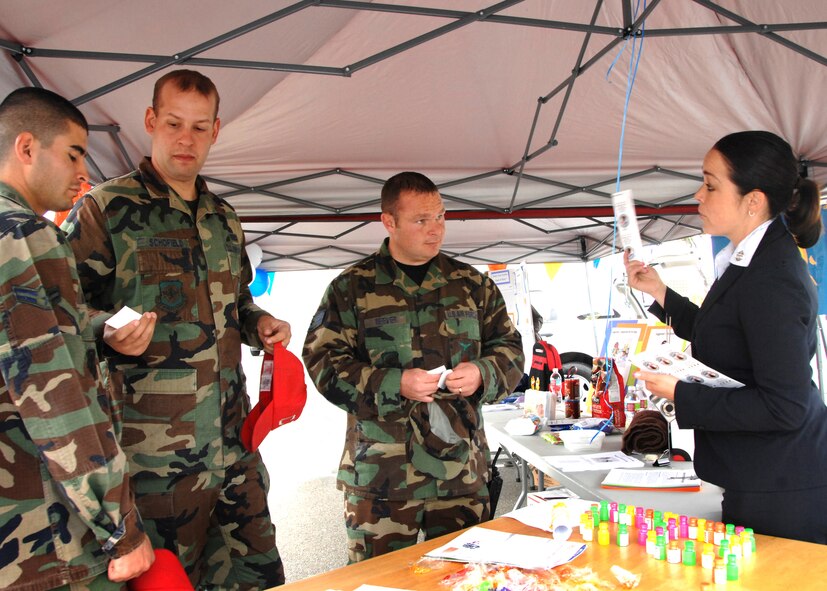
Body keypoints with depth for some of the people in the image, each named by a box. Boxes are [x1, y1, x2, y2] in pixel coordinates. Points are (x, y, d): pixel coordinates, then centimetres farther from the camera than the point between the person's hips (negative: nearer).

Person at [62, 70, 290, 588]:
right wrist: (109, 329, -25)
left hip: (233, 443, 6)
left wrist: (260, 323, 7)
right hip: (153, 453, -5)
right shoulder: (105, 209, -3)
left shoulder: (224, 219, 16)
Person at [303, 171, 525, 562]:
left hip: (462, 471, 3)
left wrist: (482, 374, -7)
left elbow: (510, 349, 15)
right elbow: (323, 362, -6)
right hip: (380, 473, -3)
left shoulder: (473, 284, 11)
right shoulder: (351, 288, 2)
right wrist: (395, 384, -17)